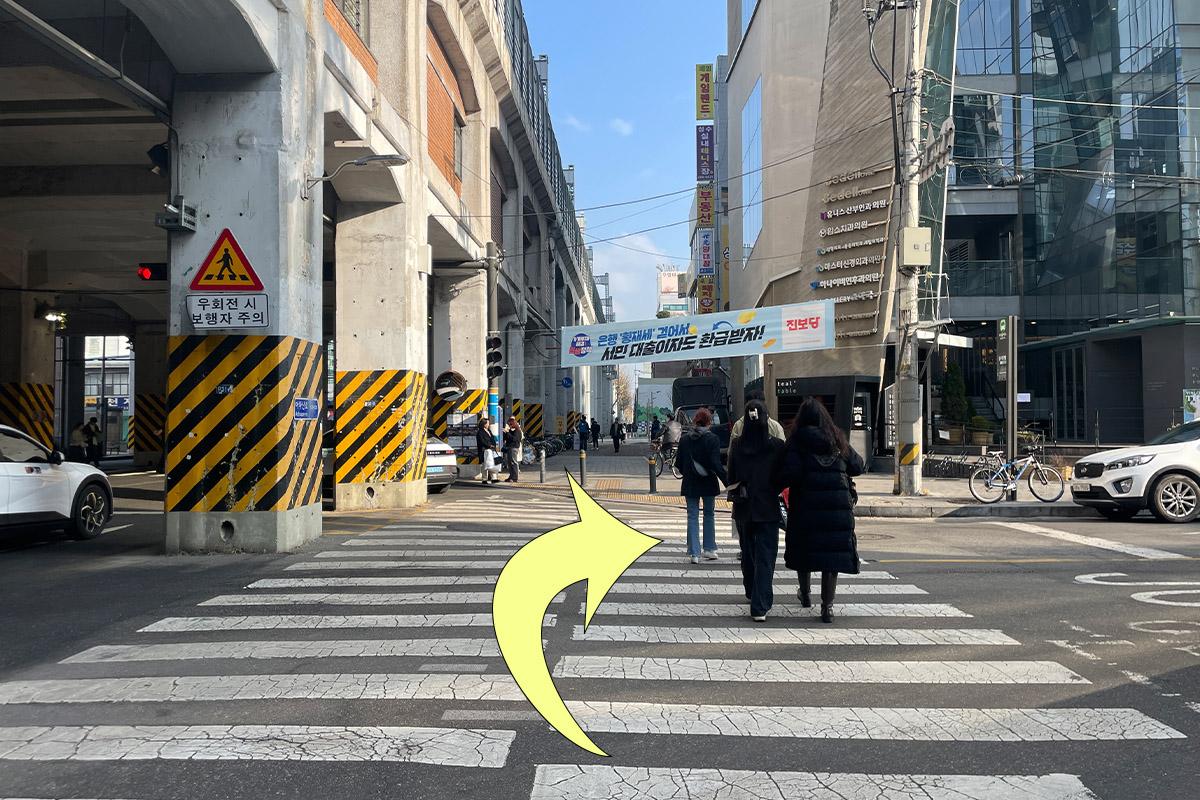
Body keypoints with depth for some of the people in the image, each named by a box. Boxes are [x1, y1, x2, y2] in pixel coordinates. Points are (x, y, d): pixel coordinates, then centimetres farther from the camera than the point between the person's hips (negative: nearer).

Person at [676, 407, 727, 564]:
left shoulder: (684, 439, 0)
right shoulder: (712, 439, -10)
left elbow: (679, 463, 4)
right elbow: (716, 464, -15)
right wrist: (728, 482, -10)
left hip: (690, 485, 2)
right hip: (708, 483, -2)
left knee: (692, 517, 6)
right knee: (709, 515, 15)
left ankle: (694, 553, 3)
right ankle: (710, 549, 19)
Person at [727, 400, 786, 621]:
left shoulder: (737, 445, -5)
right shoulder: (776, 446, -10)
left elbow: (731, 478, 3)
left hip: (743, 508, 3)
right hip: (768, 508, -2)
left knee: (748, 552, 20)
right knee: (765, 556, -1)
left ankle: (752, 593, 36)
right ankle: (759, 607, -8)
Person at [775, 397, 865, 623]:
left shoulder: (797, 440, -5)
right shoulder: (837, 439, 6)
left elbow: (790, 473, -16)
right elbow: (857, 466, 12)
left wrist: (778, 483, 2)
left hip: (806, 505, -2)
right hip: (838, 506, 2)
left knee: (804, 548, 17)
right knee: (833, 551, 4)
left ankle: (806, 593, 33)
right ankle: (827, 606, 3)